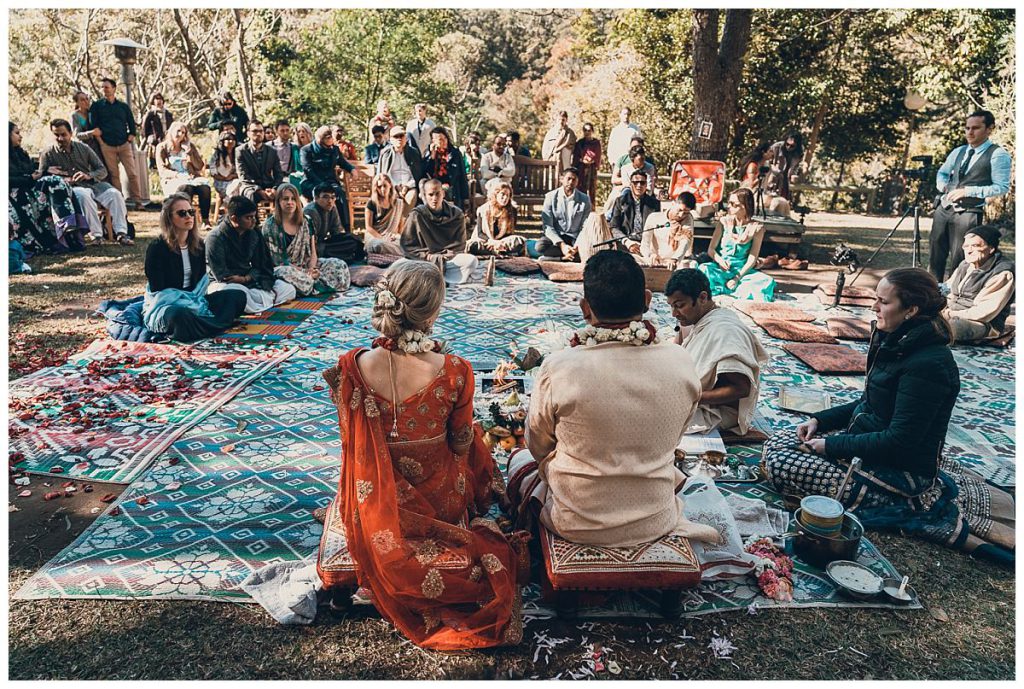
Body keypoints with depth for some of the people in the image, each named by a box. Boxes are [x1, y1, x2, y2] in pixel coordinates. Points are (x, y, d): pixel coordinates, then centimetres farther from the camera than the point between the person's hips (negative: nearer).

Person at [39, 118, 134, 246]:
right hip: (72, 188, -3)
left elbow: (102, 170, 9)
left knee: (115, 194, -25)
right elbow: (42, 179, -2)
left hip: (93, 183, 3)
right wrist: (63, 180, -20)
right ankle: (96, 235, -37)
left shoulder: (83, 148, 12)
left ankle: (121, 233, -33)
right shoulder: (48, 155, 5)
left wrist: (89, 176, -13)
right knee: (83, 195, -38)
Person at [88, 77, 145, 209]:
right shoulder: (96, 106, 8)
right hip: (107, 146, -1)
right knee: (113, 174, 0)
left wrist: (130, 138, 3)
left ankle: (137, 200, -1)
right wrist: (101, 141, -4)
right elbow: (94, 126, 4)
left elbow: (132, 124, 14)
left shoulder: (123, 106, 12)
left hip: (125, 144, 1)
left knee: (133, 173, -6)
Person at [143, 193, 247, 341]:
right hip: (163, 305, -7)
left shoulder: (198, 245, 7)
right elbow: (158, 292, -15)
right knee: (180, 315, -43)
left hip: (193, 300, 7)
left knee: (238, 296, -11)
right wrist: (193, 304, -22)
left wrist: (196, 299, -10)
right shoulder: (157, 248, -12)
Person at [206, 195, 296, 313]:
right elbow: (220, 274, -17)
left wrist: (246, 278, -16)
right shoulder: (215, 237, -14)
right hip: (223, 283, -6)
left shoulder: (254, 234, 5)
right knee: (240, 293, -42)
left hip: (249, 280, 7)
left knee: (289, 290, -8)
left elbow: (260, 266, 5)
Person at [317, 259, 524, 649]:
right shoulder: (453, 371, -27)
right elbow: (462, 445, -10)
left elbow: (353, 438, -6)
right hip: (441, 499, -1)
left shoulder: (352, 368, -23)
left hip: (380, 505, 2)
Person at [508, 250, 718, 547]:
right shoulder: (681, 364, -16)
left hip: (578, 525, -2)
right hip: (655, 523, 2)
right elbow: (673, 438, 3)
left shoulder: (559, 368, -24)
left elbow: (538, 447, -5)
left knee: (520, 460, 26)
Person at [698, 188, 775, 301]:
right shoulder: (724, 222, 3)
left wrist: (737, 278, -17)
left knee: (767, 281, -29)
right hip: (720, 268, 0)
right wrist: (720, 260, -22)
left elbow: (752, 258, -4)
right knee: (703, 269, -34)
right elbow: (711, 249, 1)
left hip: (742, 270, 0)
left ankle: (721, 290, -29)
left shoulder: (757, 228, -1)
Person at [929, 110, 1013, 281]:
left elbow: (1002, 187, -10)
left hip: (968, 212, -6)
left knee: (959, 259, -1)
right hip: (943, 207, 6)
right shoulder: (958, 151, 13)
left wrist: (968, 191, -16)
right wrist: (943, 186, 3)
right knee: (935, 254, 6)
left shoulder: (998, 155, -6)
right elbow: (942, 173, 25)